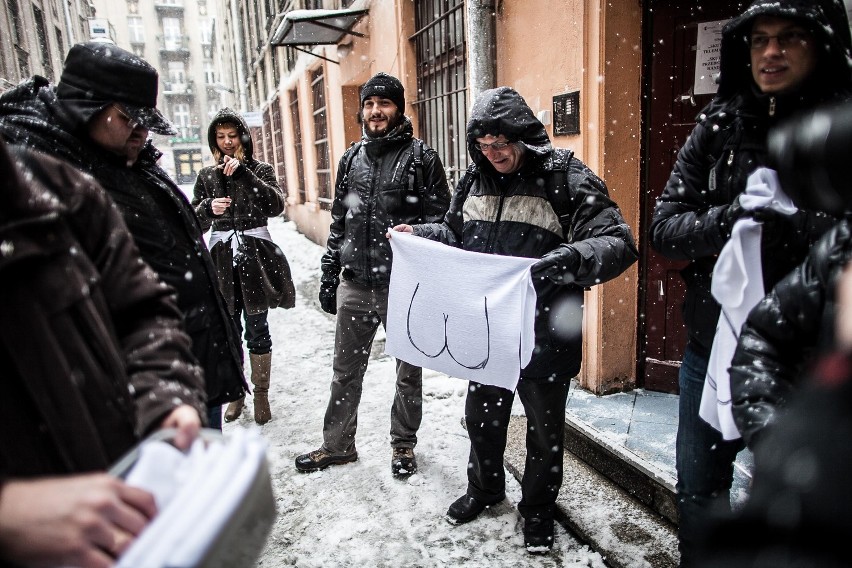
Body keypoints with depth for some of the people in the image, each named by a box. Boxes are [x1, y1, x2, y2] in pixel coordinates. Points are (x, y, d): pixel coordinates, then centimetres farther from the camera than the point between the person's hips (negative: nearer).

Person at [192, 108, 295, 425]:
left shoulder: (260, 170, 6)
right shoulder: (207, 176, 13)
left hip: (256, 257, -2)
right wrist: (208, 208, -11)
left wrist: (243, 173, -18)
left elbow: (276, 206, -11)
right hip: (222, 259, 2)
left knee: (257, 329, 1)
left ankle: (261, 393, 14)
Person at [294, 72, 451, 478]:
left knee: (408, 372, 12)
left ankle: (404, 444, 32)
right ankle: (337, 444, 31)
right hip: (354, 286, 4)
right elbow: (338, 222, 15)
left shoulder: (421, 157, -3)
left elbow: (442, 223, -5)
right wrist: (328, 276, 12)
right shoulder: (351, 159, 11)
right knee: (346, 371, 14)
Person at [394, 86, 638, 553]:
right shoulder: (475, 180, 4)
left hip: (544, 336, -5)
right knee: (481, 416, 22)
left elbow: (619, 243, -21)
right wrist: (418, 233, 1)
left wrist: (572, 259, -40)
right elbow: (456, 233, 18)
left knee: (544, 429, 15)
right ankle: (484, 488, 49)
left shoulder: (566, 178, -15)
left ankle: (538, 507, 40)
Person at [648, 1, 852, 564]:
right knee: (697, 491, 19)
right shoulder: (719, 126, 0)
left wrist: (777, 202, -25)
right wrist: (739, 218, -20)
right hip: (711, 352, 3)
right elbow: (665, 228, -5)